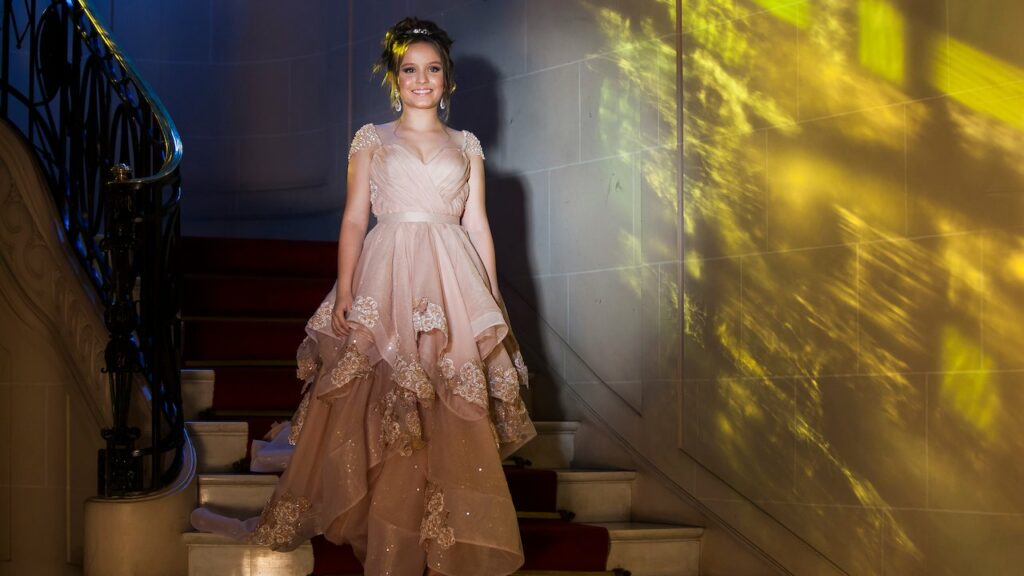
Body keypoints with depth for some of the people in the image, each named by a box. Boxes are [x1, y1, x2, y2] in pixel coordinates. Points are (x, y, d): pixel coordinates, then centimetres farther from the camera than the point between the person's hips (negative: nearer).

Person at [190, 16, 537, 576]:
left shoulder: (467, 146, 14)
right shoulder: (371, 140, 9)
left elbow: (478, 226, 12)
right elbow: (353, 220, 3)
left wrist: (493, 304, 4)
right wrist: (344, 293, -9)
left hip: (453, 286, 2)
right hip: (383, 284, -1)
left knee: (453, 422, -1)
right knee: (361, 414, -6)